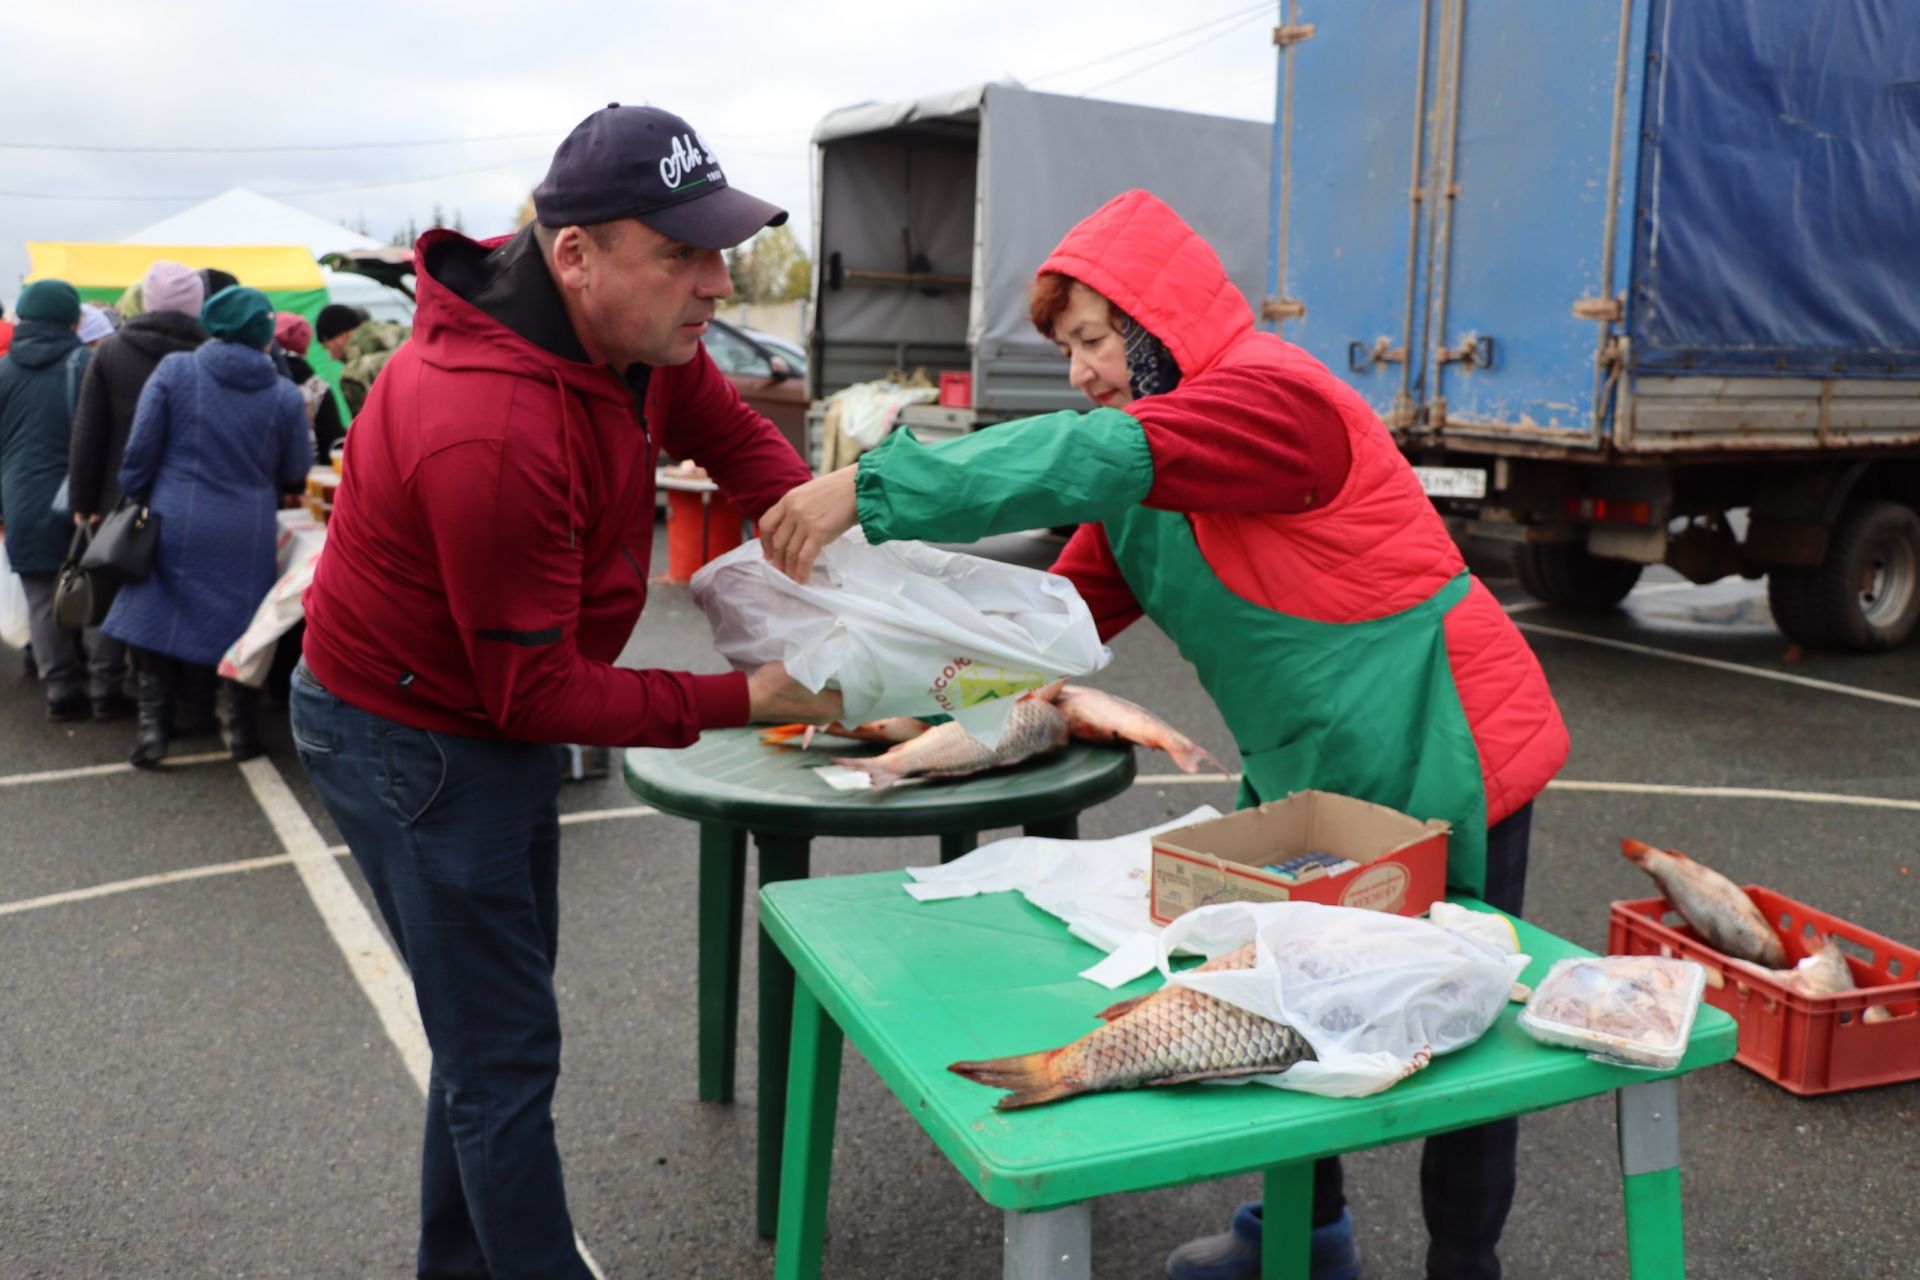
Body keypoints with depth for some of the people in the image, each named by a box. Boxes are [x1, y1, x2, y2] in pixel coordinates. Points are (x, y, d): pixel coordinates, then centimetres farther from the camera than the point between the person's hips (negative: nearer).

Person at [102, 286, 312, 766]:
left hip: (177, 526, -1)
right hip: (249, 536, 1)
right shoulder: (284, 395, -3)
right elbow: (296, 470, 4)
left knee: (160, 619, 11)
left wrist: (133, 500, 9)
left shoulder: (174, 370, -6)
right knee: (241, 627, 11)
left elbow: (141, 449, -5)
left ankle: (154, 726, 8)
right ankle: (243, 730, 17)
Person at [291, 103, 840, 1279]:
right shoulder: (492, 433, -35)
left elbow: (733, 431, 7)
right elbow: (539, 694, -28)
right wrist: (750, 699, -26)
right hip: (414, 741, -9)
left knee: (495, 1029, 21)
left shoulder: (633, 328, -9)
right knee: (504, 1057, 0)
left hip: (499, 711, 9)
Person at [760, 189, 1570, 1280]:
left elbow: (1089, 459, -40)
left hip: (1445, 757, -9)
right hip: (1309, 770, 9)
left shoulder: (1274, 397, -24)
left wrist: (871, 487, -42)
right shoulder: (1160, 434, 7)